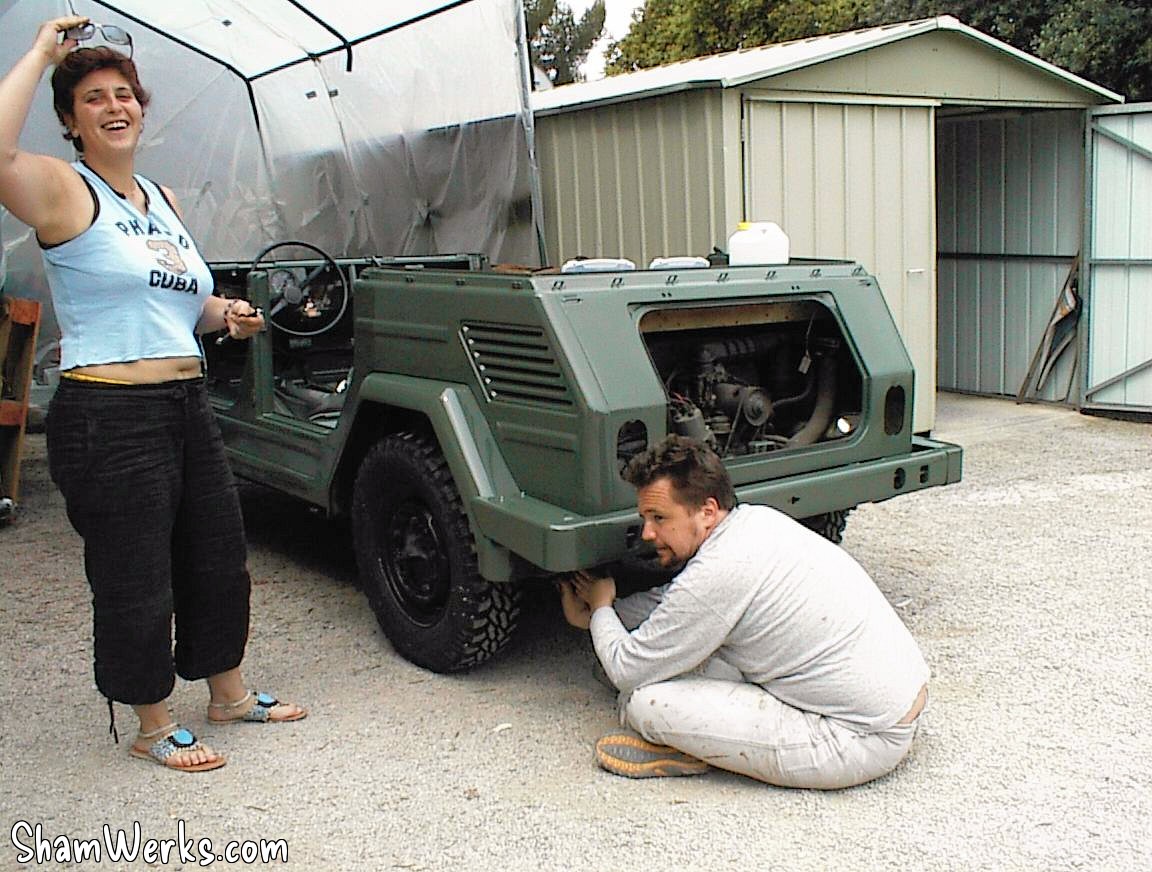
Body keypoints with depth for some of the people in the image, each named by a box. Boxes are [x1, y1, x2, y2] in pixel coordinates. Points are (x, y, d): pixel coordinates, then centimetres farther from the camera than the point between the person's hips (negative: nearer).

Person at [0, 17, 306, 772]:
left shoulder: (163, 200, 15)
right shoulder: (63, 191, -7)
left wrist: (228, 313, 6)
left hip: (189, 406, 8)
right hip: (108, 419, -8)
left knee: (220, 556, 17)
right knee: (136, 580, 3)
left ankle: (229, 693, 37)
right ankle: (155, 728, 23)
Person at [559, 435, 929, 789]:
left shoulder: (719, 571, -23)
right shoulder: (756, 518, 4)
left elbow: (626, 670, -11)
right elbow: (674, 600, 22)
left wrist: (601, 608, 8)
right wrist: (594, 615, 25)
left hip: (863, 743, -10)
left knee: (646, 702, -17)